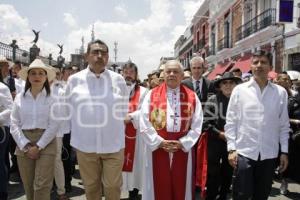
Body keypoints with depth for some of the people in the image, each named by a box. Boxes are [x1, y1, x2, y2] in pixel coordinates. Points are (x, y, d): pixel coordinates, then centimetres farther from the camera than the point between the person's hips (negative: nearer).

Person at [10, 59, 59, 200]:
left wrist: (38, 146, -11)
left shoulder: (51, 98, -1)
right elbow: (14, 124, 2)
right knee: (28, 185, 11)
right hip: (24, 145, 2)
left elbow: (54, 125, -7)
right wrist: (25, 146, -8)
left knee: (42, 185, -4)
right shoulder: (19, 97, 4)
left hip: (45, 144, -2)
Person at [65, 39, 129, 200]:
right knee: (91, 186, 15)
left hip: (113, 144, 0)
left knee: (113, 186, 9)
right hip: (85, 144, 1)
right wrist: (82, 129, 12)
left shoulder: (118, 80, -1)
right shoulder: (74, 80, -2)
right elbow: (69, 110, 10)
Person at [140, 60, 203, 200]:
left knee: (181, 189, 12)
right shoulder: (152, 95, 1)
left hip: (182, 150, 1)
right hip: (157, 149, 0)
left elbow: (197, 125, 0)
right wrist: (160, 142, -12)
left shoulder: (192, 97, 3)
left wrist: (182, 143, -11)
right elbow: (144, 124, -4)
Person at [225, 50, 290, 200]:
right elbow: (231, 122, -1)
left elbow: (284, 125, 7)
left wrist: (284, 151, 5)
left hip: (269, 154, 2)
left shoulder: (280, 92, 3)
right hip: (244, 152, -2)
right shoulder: (239, 90, -2)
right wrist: (231, 149, -6)